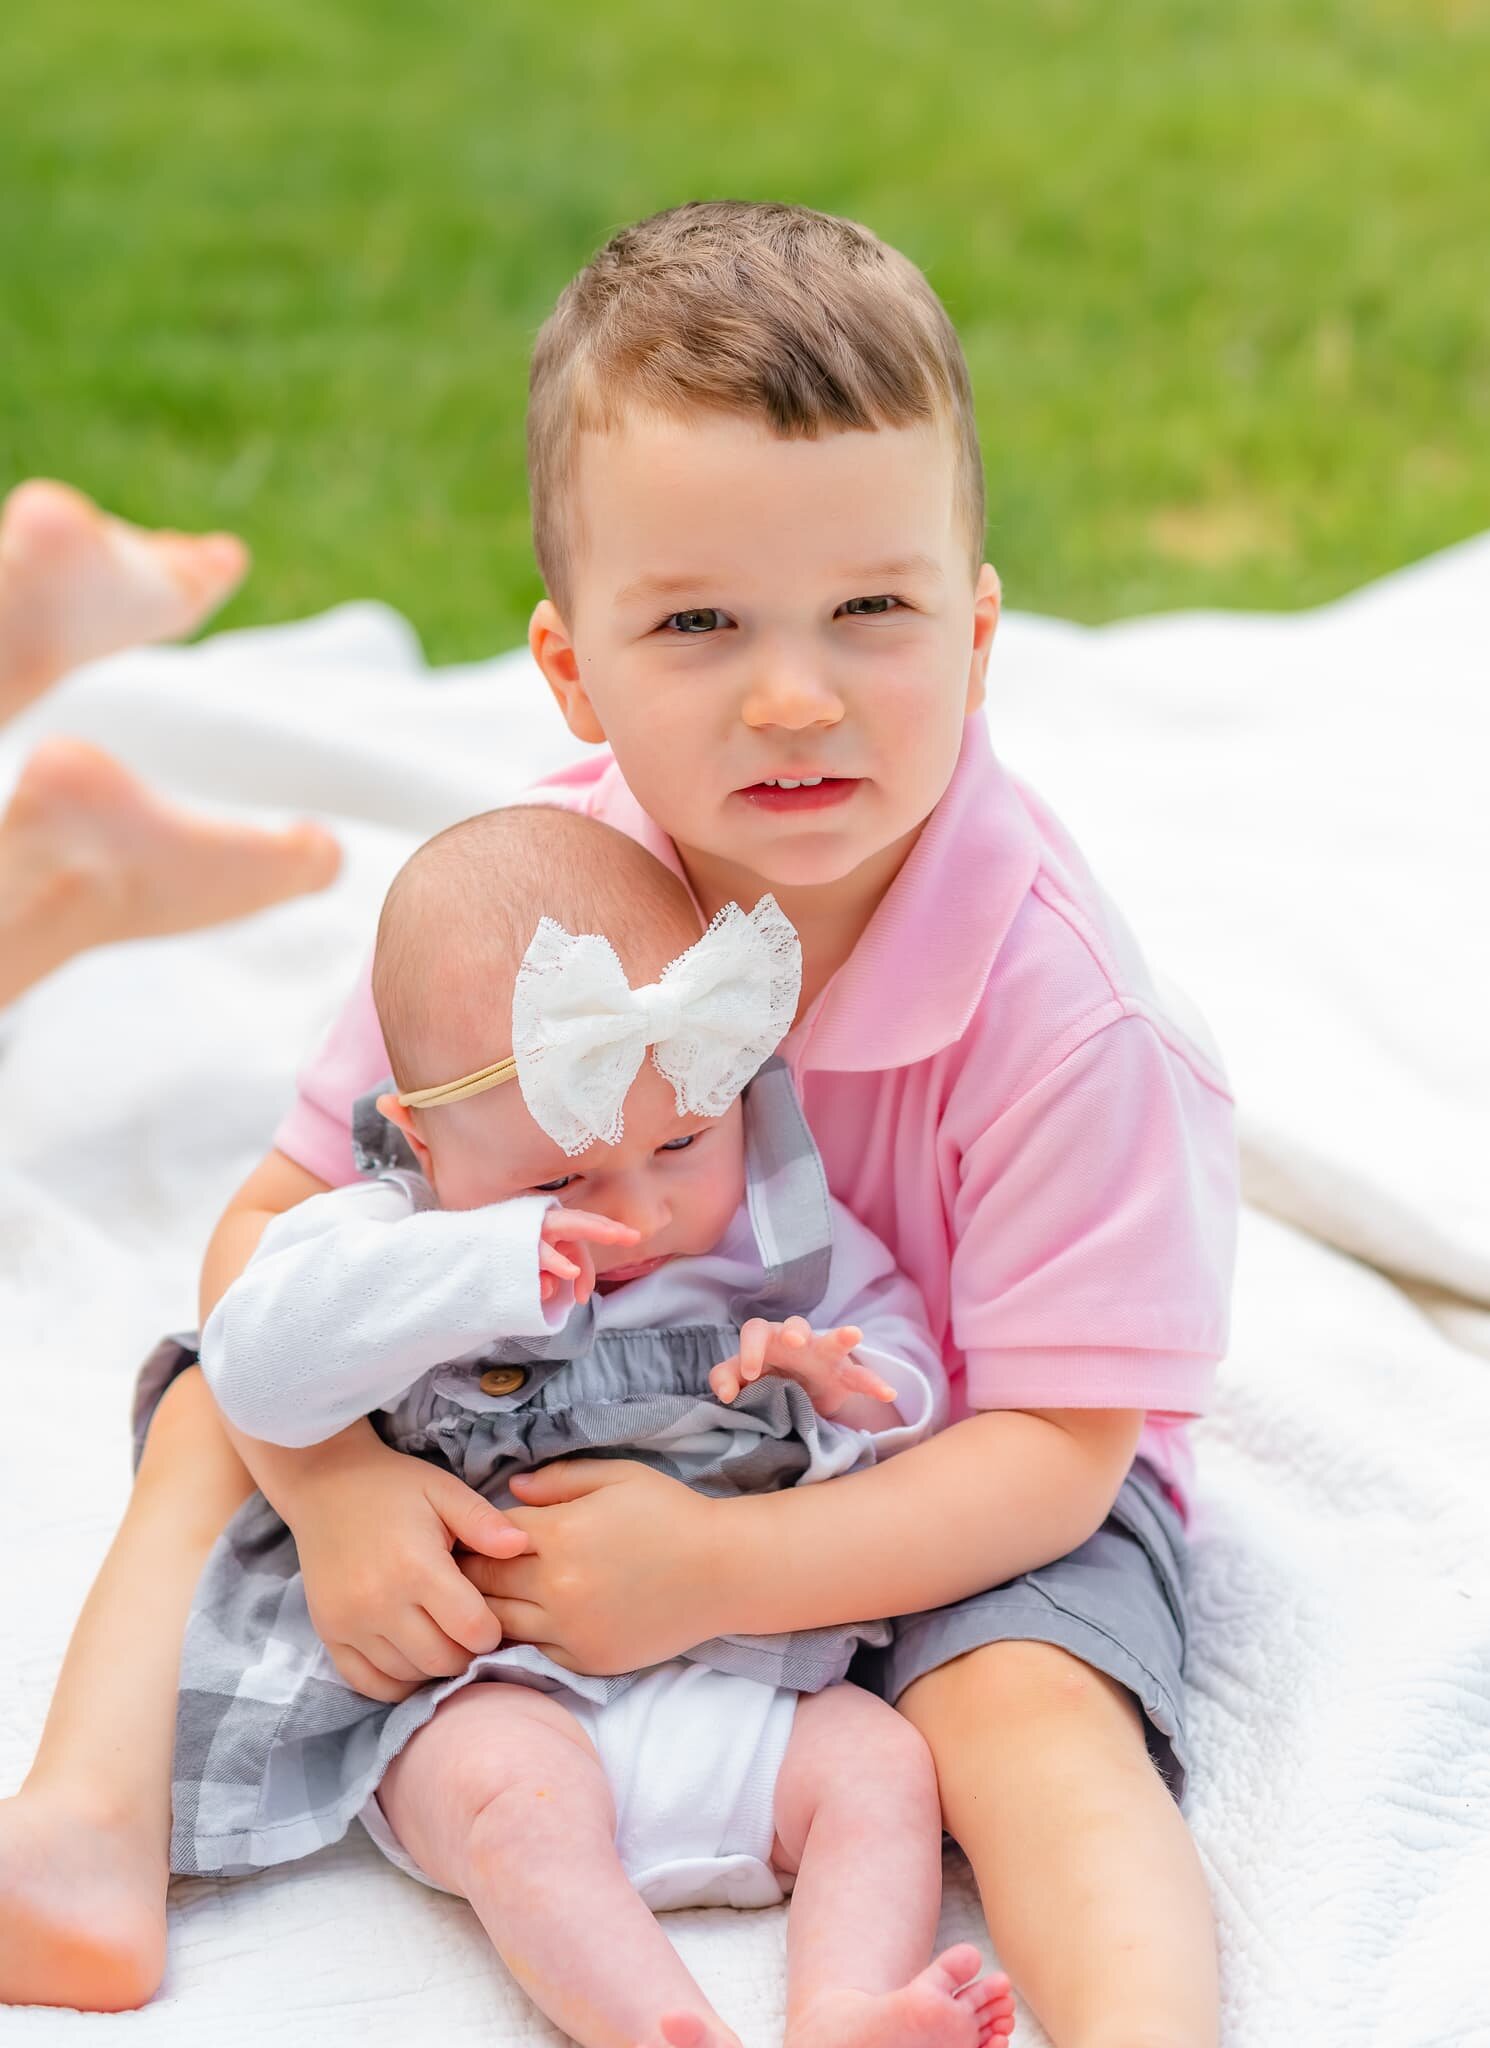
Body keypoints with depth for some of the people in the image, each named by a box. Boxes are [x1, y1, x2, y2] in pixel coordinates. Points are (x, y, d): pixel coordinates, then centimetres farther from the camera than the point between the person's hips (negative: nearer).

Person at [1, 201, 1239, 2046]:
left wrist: (715, 1571, -36)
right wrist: (337, 1483, -30)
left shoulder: (1052, 1005, -31)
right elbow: (279, 1217, -11)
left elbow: (1054, 1447, -26)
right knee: (232, 1386, -6)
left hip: (959, 1480, -4)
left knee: (1028, 1709, -35)